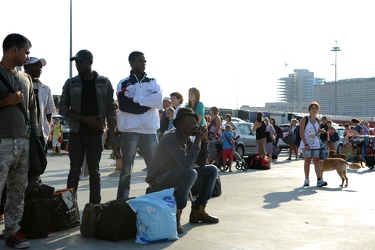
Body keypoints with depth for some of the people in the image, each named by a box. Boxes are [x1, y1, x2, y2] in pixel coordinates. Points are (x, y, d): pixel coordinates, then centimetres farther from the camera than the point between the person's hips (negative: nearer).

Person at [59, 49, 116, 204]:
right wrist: (85, 119, -11)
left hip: (96, 134, 0)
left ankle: (95, 206, 11)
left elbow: (110, 110, 1)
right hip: (77, 133, 0)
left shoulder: (104, 83, 1)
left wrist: (112, 135, -5)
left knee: (94, 171, 5)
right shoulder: (71, 83, 2)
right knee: (75, 171, 2)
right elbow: (62, 108, 0)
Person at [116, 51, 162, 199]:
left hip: (150, 130, 3)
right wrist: (147, 103, -7)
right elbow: (124, 105, -12)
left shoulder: (153, 82, 12)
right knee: (126, 170, 2)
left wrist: (137, 99, -9)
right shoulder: (124, 84, 3)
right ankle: (122, 201, 7)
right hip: (131, 130, -3)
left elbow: (159, 101, -5)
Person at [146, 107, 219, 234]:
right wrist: (198, 140, -23)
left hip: (177, 177, 9)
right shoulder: (170, 139, -22)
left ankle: (198, 211, 6)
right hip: (158, 182, -9)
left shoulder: (187, 140, 5)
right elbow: (186, 162, -33)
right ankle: (176, 214, -24)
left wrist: (203, 140, -4)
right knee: (191, 173, -36)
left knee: (212, 170, 5)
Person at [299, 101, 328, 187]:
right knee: (307, 161, 3)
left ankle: (319, 180, -11)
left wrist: (321, 131, -3)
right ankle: (306, 180, 12)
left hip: (316, 144, 4)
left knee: (317, 161, -4)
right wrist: (306, 144, -19)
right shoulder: (305, 120, -5)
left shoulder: (318, 121, 10)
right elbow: (301, 133, -10)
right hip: (306, 144, -4)